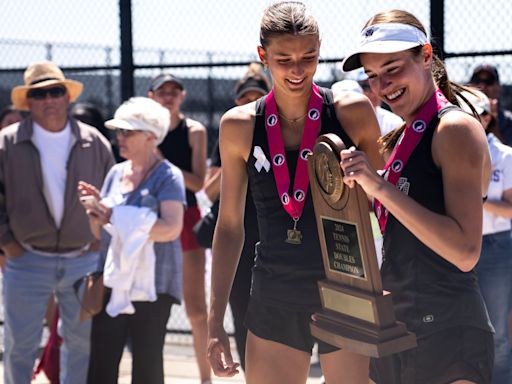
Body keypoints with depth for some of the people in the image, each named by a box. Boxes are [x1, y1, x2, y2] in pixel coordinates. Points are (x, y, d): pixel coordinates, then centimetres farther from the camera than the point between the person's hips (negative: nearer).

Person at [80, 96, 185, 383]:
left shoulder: (167, 176, -6)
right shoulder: (116, 173, 13)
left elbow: (171, 228, -20)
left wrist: (115, 216, -19)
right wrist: (96, 213, -4)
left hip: (152, 282, -5)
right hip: (113, 280, 6)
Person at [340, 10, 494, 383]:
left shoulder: (455, 128, -12)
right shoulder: (405, 137, 14)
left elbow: (465, 251, -22)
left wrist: (381, 188, -23)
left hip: (446, 334, -9)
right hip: (397, 329, 9)